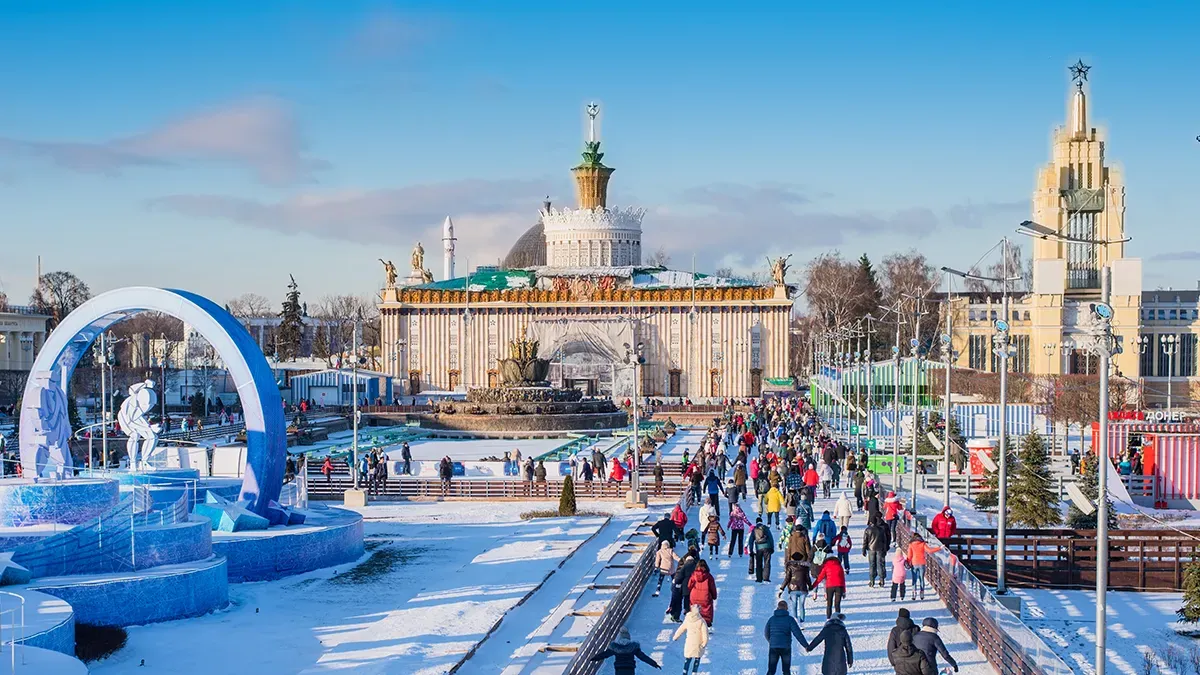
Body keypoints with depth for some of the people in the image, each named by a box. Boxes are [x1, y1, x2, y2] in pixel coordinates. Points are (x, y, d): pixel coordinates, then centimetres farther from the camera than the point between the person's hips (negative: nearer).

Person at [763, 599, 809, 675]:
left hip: (773, 647, 1)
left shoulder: (772, 619, 3)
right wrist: (806, 645, -12)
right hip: (786, 648, -1)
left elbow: (766, 633, 10)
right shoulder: (790, 619, -5)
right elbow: (798, 633, -13)